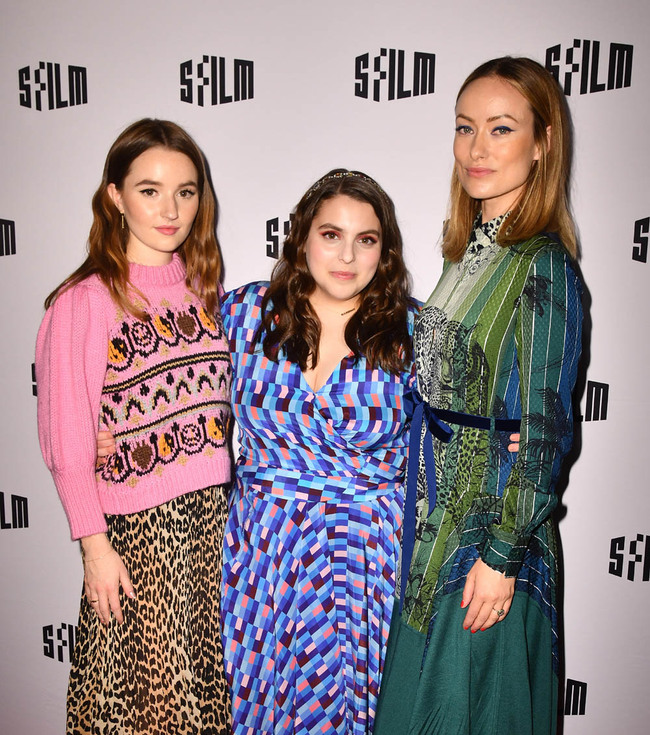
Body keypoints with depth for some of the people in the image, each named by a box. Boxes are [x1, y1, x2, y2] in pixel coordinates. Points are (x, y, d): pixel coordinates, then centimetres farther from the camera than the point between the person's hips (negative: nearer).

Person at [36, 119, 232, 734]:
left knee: (209, 681, 15)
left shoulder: (202, 288, 7)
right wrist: (94, 544, -9)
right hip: (137, 526, -5)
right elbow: (67, 440, -9)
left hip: (215, 511, 5)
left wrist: (230, 505, 9)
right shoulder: (85, 301, -11)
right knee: (151, 685, 10)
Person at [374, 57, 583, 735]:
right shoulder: (469, 253, 7)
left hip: (488, 533, -7)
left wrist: (502, 556, -16)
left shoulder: (543, 265, -16)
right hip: (435, 526, 8)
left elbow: (541, 430, -17)